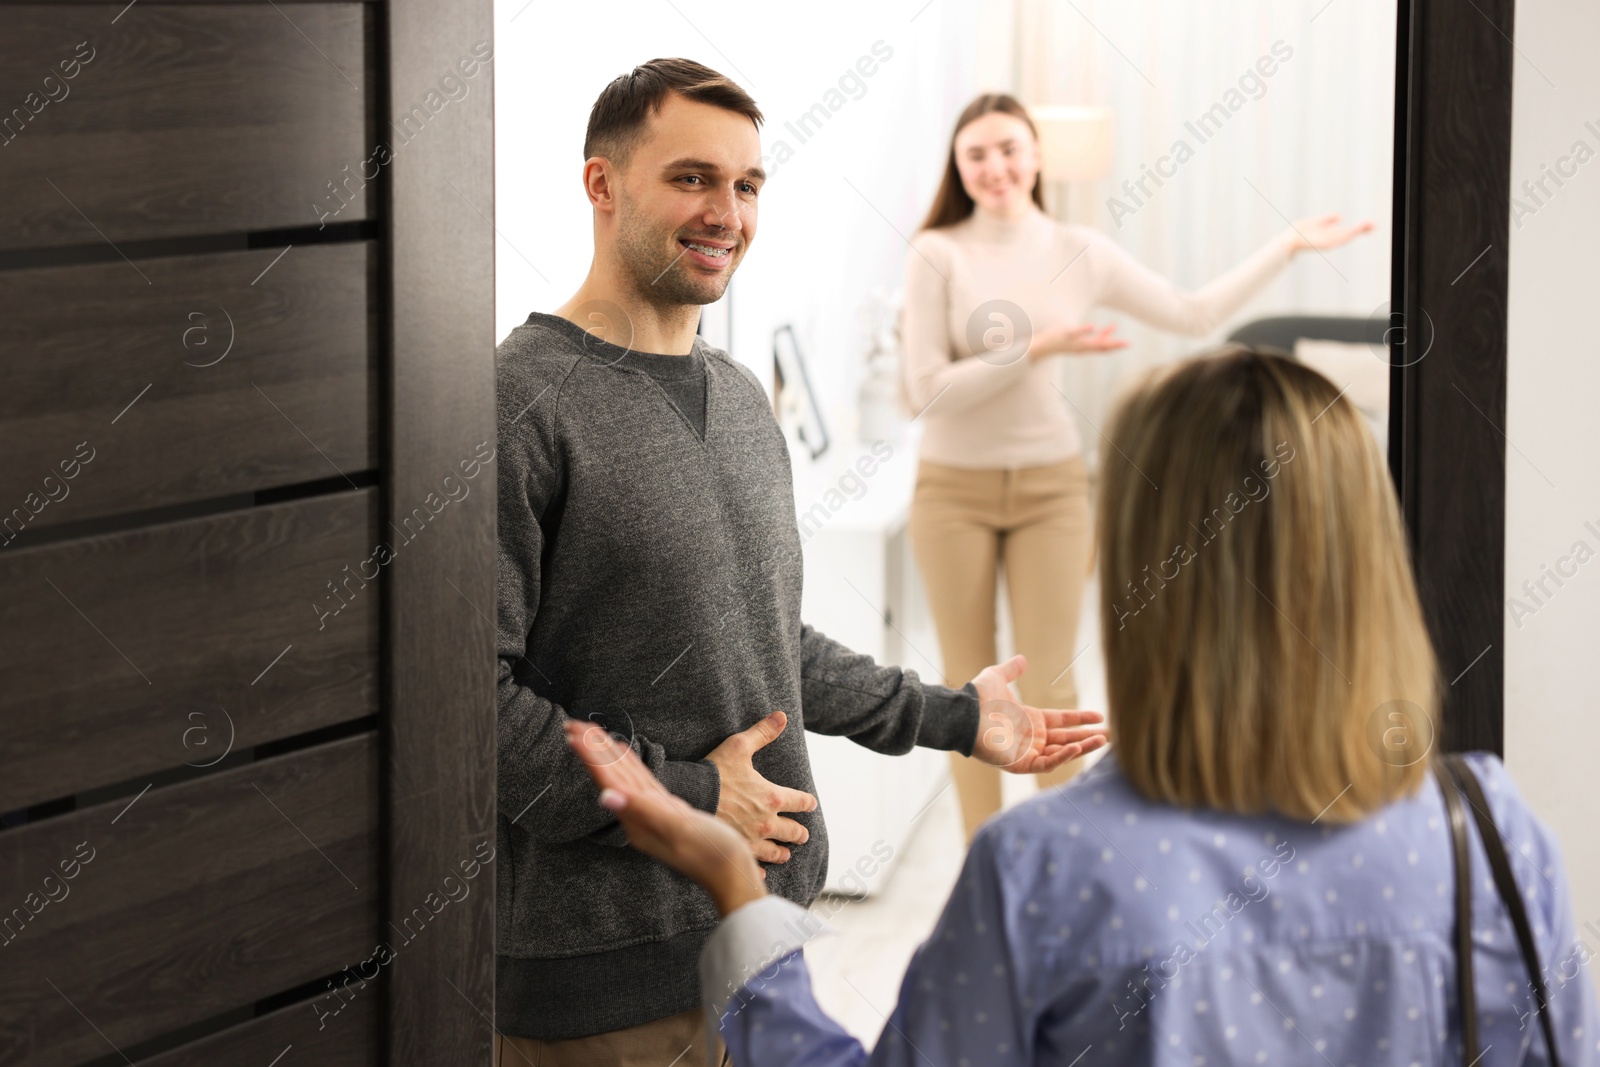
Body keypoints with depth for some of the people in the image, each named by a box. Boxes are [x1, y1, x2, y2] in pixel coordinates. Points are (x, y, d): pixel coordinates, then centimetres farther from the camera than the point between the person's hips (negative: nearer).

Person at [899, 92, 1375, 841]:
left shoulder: (1080, 254, 1)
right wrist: (1036, 349, -19)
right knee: (970, 687, 7)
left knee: (1050, 687, 2)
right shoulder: (938, 255, -9)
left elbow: (1193, 314, 8)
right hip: (955, 488, -2)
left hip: (1051, 484, 2)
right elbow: (928, 388, -14)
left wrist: (1289, 245, 8)